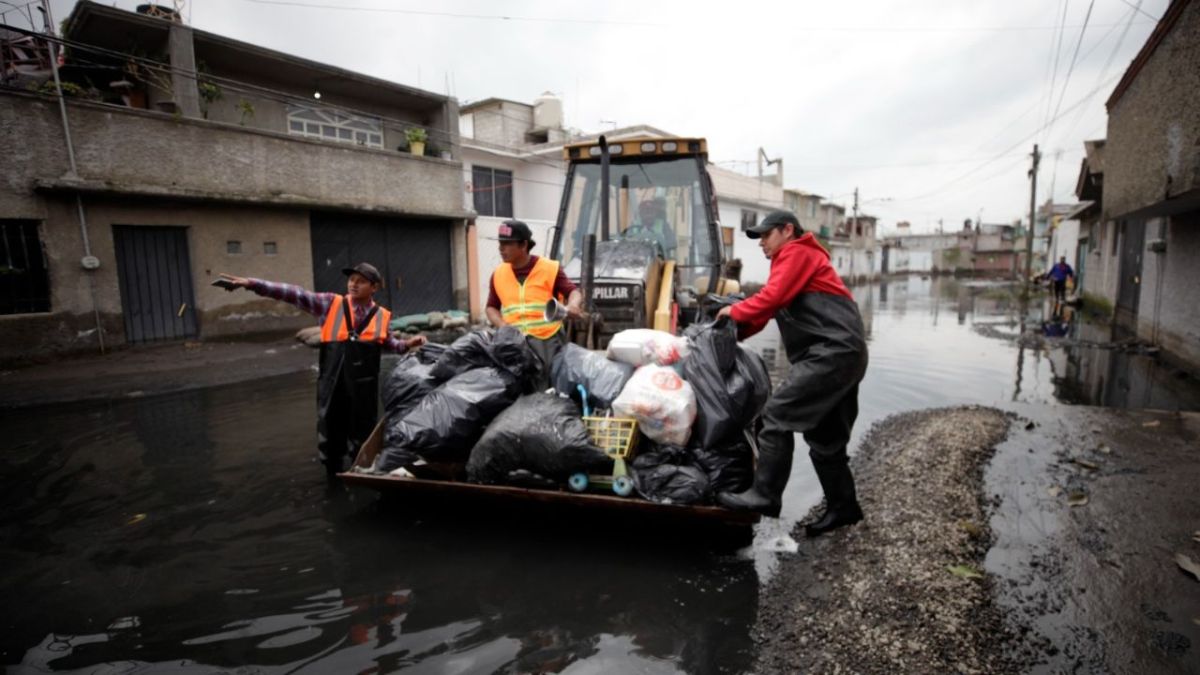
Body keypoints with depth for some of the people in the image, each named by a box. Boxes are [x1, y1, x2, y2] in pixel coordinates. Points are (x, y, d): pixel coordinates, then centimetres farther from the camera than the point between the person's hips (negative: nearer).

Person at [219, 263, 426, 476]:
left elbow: (387, 343, 19)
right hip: (332, 383, 1)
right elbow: (296, 295, -3)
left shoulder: (382, 316, 5)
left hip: (364, 386, 0)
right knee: (330, 435, 10)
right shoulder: (331, 304, 3)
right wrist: (253, 284, -8)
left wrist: (407, 344, 1)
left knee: (362, 434, 10)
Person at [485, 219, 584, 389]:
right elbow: (491, 307, 20)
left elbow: (573, 291, -1)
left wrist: (573, 305, -25)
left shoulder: (550, 268, 0)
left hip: (548, 340, -3)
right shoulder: (498, 274, 12)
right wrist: (501, 324, -1)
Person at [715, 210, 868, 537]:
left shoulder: (797, 253, -2)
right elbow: (771, 307, 21)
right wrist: (734, 332, 12)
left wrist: (735, 311, -2)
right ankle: (842, 506, 22)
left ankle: (764, 495, -11)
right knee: (824, 437, 13)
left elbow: (772, 298, -15)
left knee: (778, 414, -14)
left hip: (832, 353, -11)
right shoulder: (794, 260, 29)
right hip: (841, 354, 11)